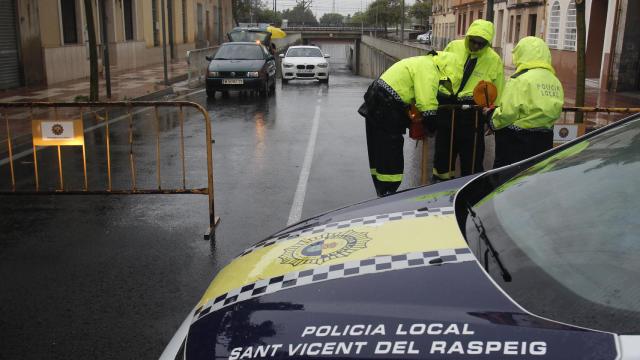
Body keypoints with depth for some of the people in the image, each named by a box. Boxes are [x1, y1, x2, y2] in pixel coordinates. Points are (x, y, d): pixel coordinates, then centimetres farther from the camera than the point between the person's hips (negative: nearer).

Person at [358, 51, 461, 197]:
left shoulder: (422, 63, 17)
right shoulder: (429, 69, -15)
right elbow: (427, 106, -20)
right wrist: (431, 127, -5)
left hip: (376, 105, 11)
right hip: (386, 112, -11)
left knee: (378, 154, 16)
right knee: (391, 158, -5)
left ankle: (383, 194, 27)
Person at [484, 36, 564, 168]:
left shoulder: (520, 79, -14)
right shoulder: (556, 82, 7)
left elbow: (507, 113, -17)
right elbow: (555, 113, 9)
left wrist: (491, 114, 1)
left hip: (516, 141, -7)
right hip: (544, 140, 7)